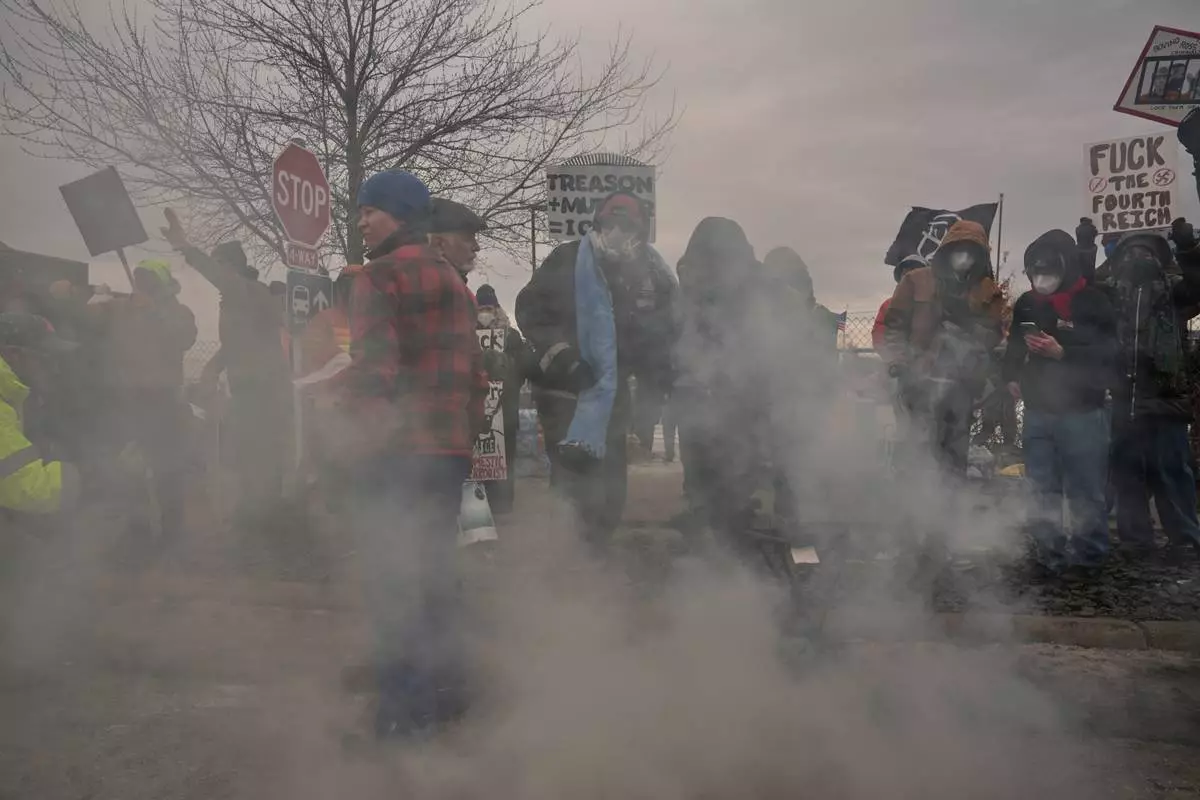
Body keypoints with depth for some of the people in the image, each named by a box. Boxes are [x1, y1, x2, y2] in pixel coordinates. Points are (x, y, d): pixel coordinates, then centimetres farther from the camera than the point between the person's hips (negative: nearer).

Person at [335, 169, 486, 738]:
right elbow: (475, 369, 17)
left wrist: (350, 435, -12)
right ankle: (446, 690, 27)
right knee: (436, 573, 17)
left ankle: (406, 707, 5)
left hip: (392, 454, -8)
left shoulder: (378, 278, -8)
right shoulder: (453, 282, 15)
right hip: (450, 451, 8)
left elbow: (373, 367, -19)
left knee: (392, 580, 0)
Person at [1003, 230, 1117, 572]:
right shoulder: (1026, 304, 7)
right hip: (1037, 412, 5)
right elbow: (1014, 349, 19)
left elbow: (1107, 356, -14)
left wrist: (1062, 353, -25)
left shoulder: (1093, 303, -8)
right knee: (1042, 488, 11)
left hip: (1082, 412, -5)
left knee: (1085, 489, 1)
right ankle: (1050, 551, 22)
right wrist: (1012, 377, 2)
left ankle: (1089, 553, 15)